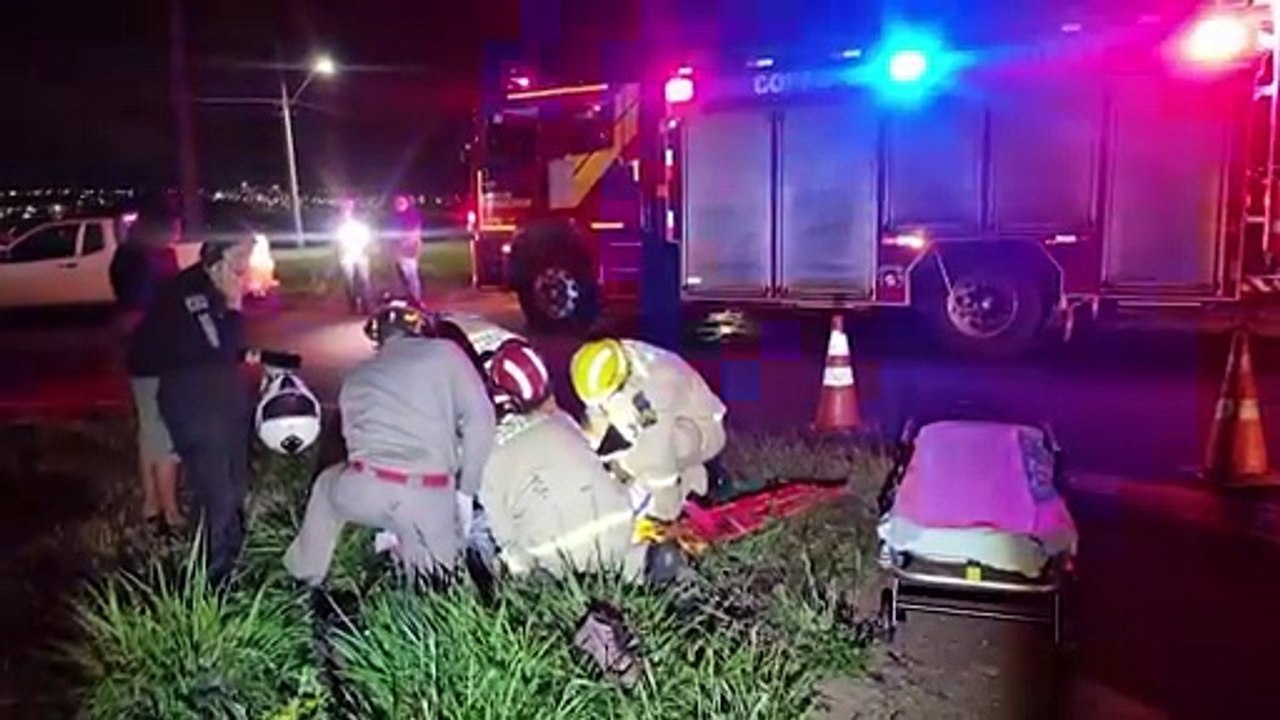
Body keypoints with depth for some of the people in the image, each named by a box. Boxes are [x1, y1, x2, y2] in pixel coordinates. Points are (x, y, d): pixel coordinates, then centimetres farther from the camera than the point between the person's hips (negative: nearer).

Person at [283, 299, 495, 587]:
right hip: (429, 498, -3)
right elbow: (479, 419, 0)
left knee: (327, 486, 37)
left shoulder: (356, 377, 23)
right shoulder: (444, 352, 9)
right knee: (439, 581, 20)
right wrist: (467, 487, 8)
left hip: (363, 491, 4)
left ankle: (305, 577, 45)